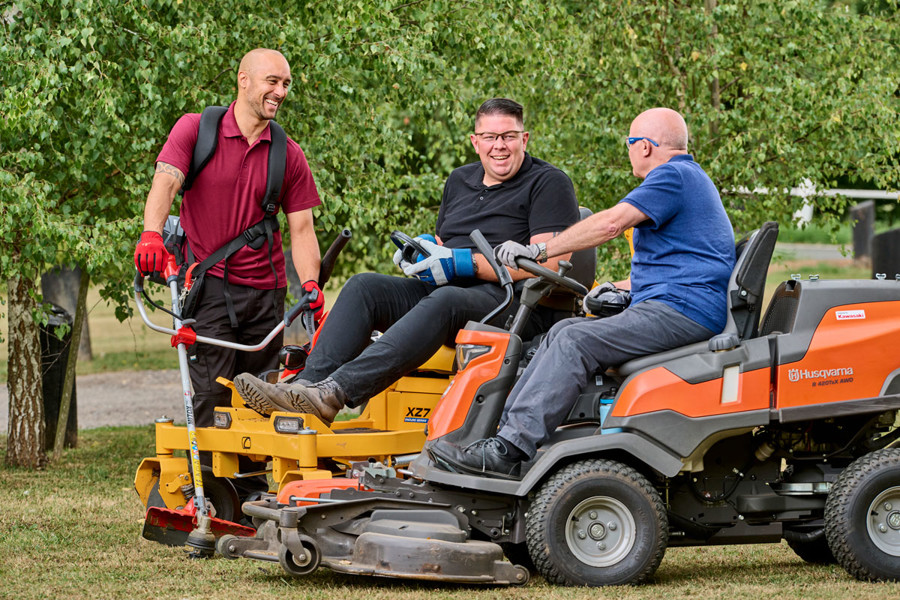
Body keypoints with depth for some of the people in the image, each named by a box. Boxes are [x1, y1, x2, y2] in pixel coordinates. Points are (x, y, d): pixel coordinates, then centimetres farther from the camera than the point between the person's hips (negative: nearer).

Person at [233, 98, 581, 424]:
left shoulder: (549, 183, -1)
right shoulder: (460, 181, 22)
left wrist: (462, 263, -15)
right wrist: (423, 250, 4)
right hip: (442, 292, 8)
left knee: (445, 300, -38)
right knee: (365, 286, -15)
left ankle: (338, 391, -54)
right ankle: (310, 384, -33)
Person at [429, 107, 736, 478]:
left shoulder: (674, 176, -9)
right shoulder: (688, 177, 27)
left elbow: (610, 224, -20)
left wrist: (540, 251, -15)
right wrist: (615, 289, 24)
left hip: (682, 312, -11)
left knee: (575, 342, -23)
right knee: (562, 331, 5)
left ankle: (509, 450, -31)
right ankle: (506, 429, -3)